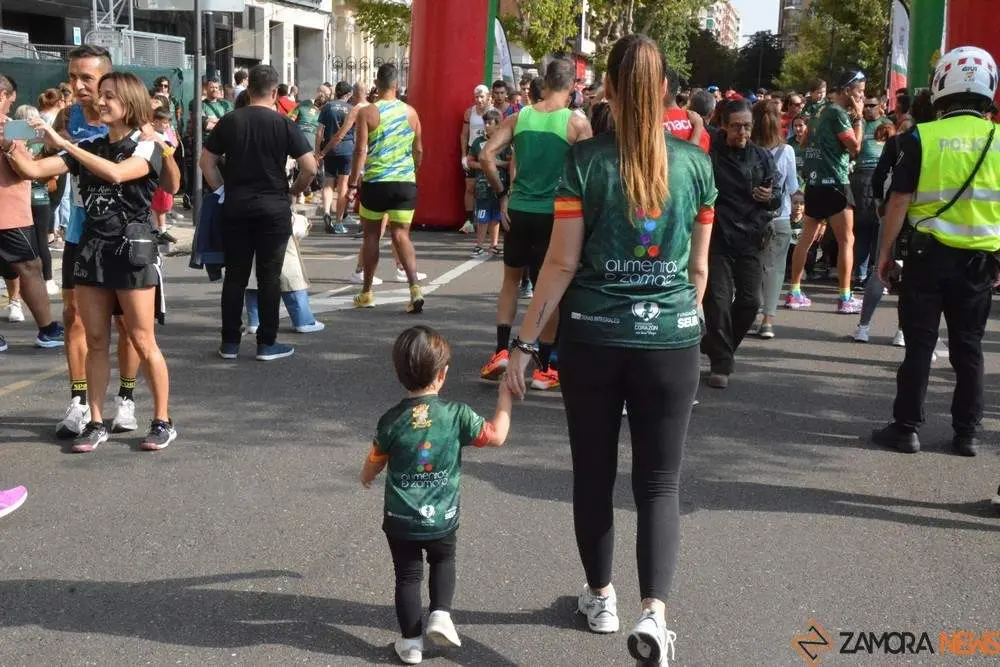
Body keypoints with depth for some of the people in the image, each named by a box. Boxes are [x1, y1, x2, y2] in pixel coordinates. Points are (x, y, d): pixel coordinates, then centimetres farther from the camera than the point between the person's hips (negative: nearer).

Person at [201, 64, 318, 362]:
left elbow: (207, 162, 6)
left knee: (235, 275, 9)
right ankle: (267, 343, 7)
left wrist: (222, 190, 13)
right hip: (273, 208, -2)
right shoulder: (283, 124, -5)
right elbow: (310, 168, -9)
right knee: (269, 276, 4)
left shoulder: (229, 121, 3)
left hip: (236, 207, 3)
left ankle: (230, 342, 13)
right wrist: (294, 190, 7)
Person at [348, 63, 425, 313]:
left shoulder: (367, 112, -5)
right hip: (405, 182, 2)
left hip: (375, 182, -2)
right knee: (401, 235, 3)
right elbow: (418, 150, 11)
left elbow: (360, 150, -10)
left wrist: (352, 183, -5)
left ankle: (367, 293, 21)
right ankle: (415, 287, -15)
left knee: (371, 235, 12)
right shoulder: (410, 112, 5)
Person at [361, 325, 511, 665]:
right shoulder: (457, 415, -14)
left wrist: (365, 478, 24)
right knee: (444, 561, 27)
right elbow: (497, 435, -4)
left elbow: (371, 468, 0)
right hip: (443, 520, 0)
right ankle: (441, 614, 11)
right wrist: (505, 397, 8)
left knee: (407, 574, 15)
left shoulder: (391, 421, -11)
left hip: (400, 521, 0)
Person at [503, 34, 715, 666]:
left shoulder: (585, 159, -7)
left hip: (593, 338, -1)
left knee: (594, 473, 16)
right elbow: (698, 266, 7)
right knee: (659, 483, 7)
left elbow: (563, 263, -8)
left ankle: (601, 597, 30)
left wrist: (526, 340, -2)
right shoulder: (695, 162, 0)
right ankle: (654, 613, -9)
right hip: (671, 341, 1)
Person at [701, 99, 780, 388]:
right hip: (718, 236, -3)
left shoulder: (762, 157, 6)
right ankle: (721, 363, 2)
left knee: (750, 300, 3)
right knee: (717, 299, -6)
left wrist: (771, 197, -9)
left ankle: (716, 346, 25)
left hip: (751, 238, 3)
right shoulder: (710, 156, -4)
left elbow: (778, 196, 13)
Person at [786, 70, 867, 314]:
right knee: (846, 240, -3)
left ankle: (795, 293, 11)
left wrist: (854, 117, 16)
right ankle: (845, 298, -3)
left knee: (807, 238, 10)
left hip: (815, 182, 9)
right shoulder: (838, 113, -11)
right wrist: (859, 118, -4)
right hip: (834, 183, -9)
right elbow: (855, 146, -13)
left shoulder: (825, 111, 17)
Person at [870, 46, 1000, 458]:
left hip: (928, 254, -2)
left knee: (919, 344, 4)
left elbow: (900, 200, -8)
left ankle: (906, 428, 8)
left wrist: (885, 251, 2)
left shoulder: (921, 137, -8)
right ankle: (967, 433, 17)